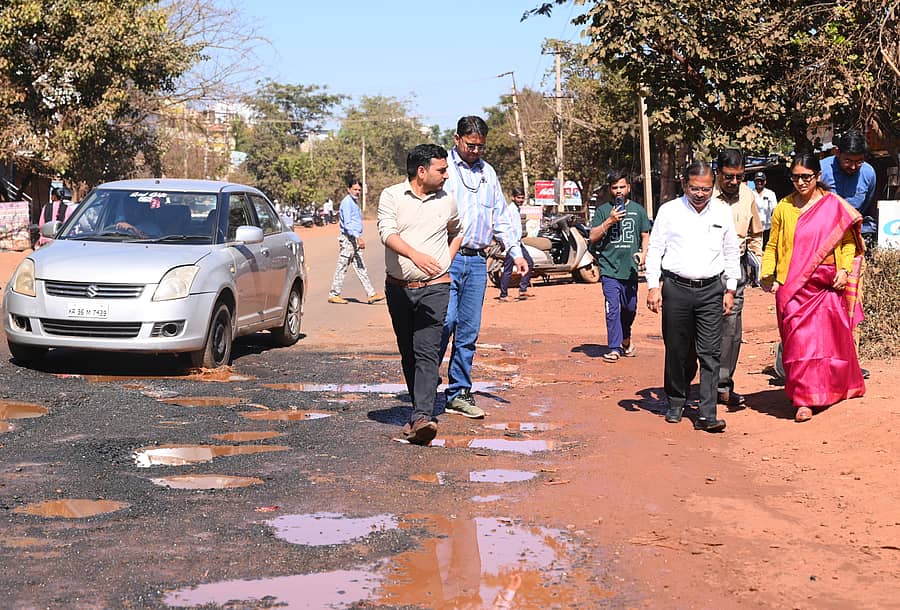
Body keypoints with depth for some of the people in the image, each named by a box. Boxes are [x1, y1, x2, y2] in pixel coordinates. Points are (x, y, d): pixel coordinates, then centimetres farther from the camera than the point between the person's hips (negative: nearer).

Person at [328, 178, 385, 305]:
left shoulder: (353, 203, 19)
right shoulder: (347, 202, -12)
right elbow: (347, 223, -21)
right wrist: (358, 238, -27)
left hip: (354, 239, 10)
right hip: (348, 238, -10)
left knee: (360, 268, 8)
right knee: (342, 267, -4)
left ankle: (371, 294, 8)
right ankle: (334, 294, 1)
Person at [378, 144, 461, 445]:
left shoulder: (447, 200, 7)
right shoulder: (391, 196, -1)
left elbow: (456, 232, 28)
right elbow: (387, 233, -17)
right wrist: (415, 255, -34)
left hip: (434, 287, -1)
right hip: (398, 287, 1)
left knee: (427, 353, -15)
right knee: (408, 354, 10)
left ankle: (422, 418, -24)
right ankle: (421, 409, 23)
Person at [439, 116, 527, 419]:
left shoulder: (488, 172, 19)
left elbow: (500, 217, 24)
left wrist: (516, 252, 14)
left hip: (477, 261, 5)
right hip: (447, 257, -5)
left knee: (469, 330, 5)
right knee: (445, 321, -14)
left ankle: (459, 393, 12)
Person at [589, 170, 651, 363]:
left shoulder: (638, 210, 10)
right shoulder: (603, 210, 4)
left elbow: (645, 235, 14)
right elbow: (593, 237, -1)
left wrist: (644, 253, -5)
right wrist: (610, 221, -13)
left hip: (630, 268, 2)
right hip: (609, 268, -2)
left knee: (630, 308, 11)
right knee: (612, 308, -8)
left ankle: (626, 337, 37)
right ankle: (614, 348, -3)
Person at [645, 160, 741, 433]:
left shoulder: (723, 212, 9)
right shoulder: (669, 211, 3)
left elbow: (732, 253, 15)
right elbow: (655, 249, 5)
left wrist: (730, 289, 11)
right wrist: (653, 286, -3)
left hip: (711, 290, 1)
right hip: (676, 288, -1)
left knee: (710, 353, -5)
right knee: (677, 351, 6)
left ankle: (706, 415, -5)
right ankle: (676, 404, 24)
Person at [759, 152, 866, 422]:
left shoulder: (834, 205, 3)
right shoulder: (783, 208, 7)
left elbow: (849, 240, 7)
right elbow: (772, 246, 11)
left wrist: (844, 269, -7)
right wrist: (767, 274, -2)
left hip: (827, 285, 0)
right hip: (793, 287, 0)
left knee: (829, 338, 4)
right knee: (798, 340, -6)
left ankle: (832, 389, 26)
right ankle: (803, 400, -2)